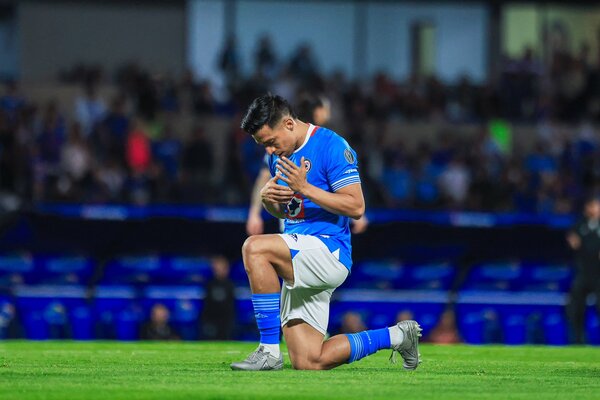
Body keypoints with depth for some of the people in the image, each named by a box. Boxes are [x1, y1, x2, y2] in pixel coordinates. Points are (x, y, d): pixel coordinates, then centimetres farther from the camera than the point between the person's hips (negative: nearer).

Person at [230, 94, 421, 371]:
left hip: (330, 251, -9)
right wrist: (267, 198, 1)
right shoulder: (278, 156, 14)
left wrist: (305, 188, -22)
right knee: (309, 363, 2)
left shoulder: (332, 146, -10)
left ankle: (269, 351, -27)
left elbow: (356, 207, -16)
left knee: (254, 247, -31)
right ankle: (396, 336, 21)